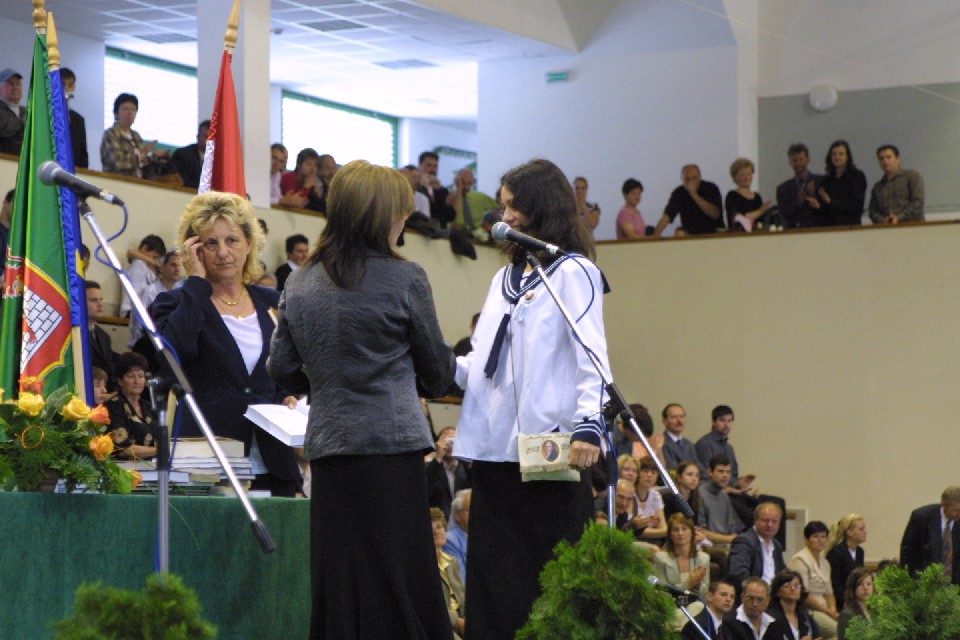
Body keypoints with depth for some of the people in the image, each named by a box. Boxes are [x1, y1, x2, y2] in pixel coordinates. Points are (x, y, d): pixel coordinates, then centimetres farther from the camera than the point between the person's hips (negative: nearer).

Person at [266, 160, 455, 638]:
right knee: (400, 587, -3)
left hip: (327, 447, 4)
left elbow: (281, 369, 11)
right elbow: (438, 372, 3)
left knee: (336, 588, 6)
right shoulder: (403, 279, -6)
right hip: (391, 445, -4)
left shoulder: (300, 283, 7)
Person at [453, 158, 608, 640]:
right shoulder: (506, 278, 22)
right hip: (495, 450, 7)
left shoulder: (572, 272, 0)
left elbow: (590, 356, -10)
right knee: (494, 583, 4)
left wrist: (588, 425, -24)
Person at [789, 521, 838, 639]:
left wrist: (833, 610, 1)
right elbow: (803, 594, -13)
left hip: (822, 610, 8)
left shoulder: (824, 562, 19)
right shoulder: (800, 560, -7)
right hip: (807, 611, -8)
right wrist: (828, 611, -12)